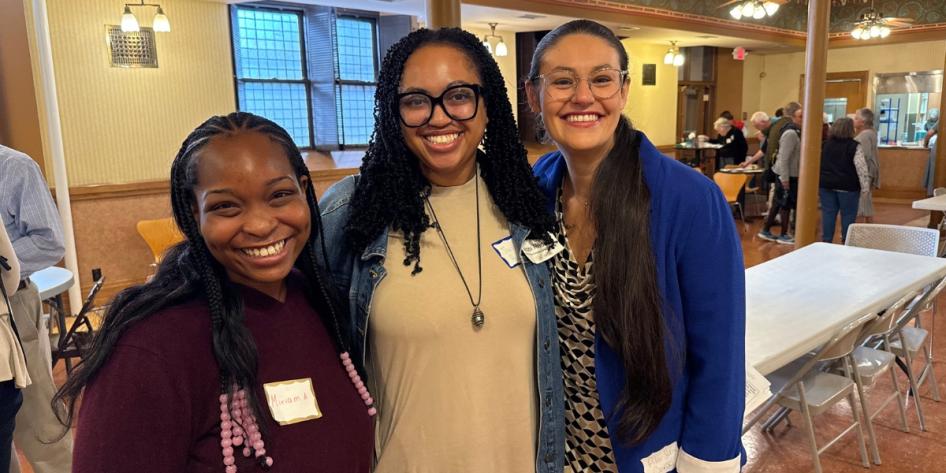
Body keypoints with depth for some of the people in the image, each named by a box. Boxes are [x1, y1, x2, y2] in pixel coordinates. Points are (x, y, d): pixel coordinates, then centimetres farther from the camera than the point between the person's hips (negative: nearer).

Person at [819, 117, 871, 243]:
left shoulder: (824, 145, 7)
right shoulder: (855, 146, -8)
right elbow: (862, 168, -12)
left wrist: (818, 186, 17)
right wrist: (865, 187, -6)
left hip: (826, 185, 4)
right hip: (847, 187, -4)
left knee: (828, 214, 7)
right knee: (848, 216, 5)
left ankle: (826, 242, 9)